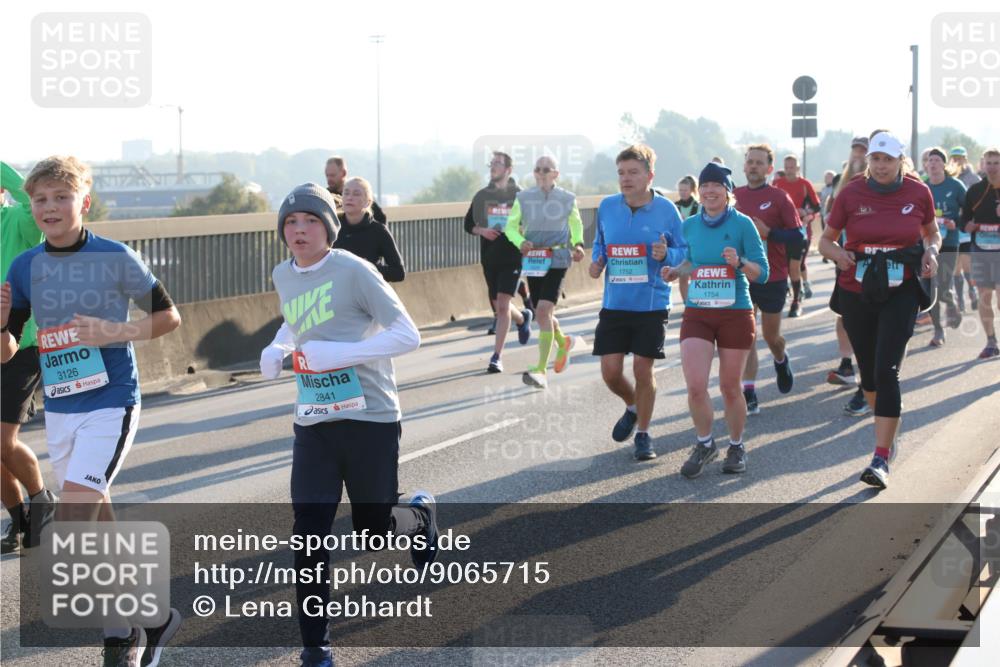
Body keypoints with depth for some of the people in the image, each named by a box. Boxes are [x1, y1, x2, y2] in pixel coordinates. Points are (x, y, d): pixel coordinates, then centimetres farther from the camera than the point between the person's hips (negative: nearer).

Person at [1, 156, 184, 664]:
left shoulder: (115, 258, -10)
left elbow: (168, 317, 0)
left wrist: (115, 332, -16)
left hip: (111, 403, -6)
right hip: (58, 407, 6)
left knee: (74, 518, -17)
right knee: (95, 522, 13)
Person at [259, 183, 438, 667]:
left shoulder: (353, 271, -14)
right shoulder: (283, 277, 7)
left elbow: (408, 336, -17)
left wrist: (338, 352, -26)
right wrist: (276, 349, 7)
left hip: (370, 419, -4)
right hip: (313, 423, 4)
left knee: (373, 527, 9)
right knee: (309, 535, -6)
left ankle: (420, 515, 46)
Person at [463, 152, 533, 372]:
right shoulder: (482, 196, 7)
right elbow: (468, 224, 13)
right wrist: (481, 230, -7)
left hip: (513, 257, -4)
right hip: (489, 258, 5)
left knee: (503, 305, -14)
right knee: (499, 307, 14)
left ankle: (497, 357, -10)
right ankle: (523, 318, 48)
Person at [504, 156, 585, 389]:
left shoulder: (568, 199, 4)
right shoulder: (523, 198, 5)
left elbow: (576, 225, 18)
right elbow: (511, 226, 7)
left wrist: (578, 244, -1)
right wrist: (521, 242, -14)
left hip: (557, 261, -3)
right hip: (533, 262, 3)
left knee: (543, 311, -18)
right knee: (543, 314, 13)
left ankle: (541, 370, -21)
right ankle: (563, 342, 47)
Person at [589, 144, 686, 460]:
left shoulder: (665, 210, -6)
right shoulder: (607, 207, 2)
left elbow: (685, 251, 0)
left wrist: (666, 255, -20)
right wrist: (596, 262, -3)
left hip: (651, 305, -3)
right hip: (614, 304, 3)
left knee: (643, 371, 1)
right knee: (610, 371, 0)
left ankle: (643, 434, 21)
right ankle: (633, 408, 33)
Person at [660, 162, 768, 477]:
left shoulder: (742, 224, -6)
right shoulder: (690, 225, 5)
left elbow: (762, 273, -7)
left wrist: (739, 262, -25)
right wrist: (676, 271, 3)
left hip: (735, 314, -2)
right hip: (697, 314, 2)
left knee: (730, 387, 7)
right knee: (695, 387, -10)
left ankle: (736, 447, 28)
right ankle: (705, 445, 13)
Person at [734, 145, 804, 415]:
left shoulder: (779, 197, -6)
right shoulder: (735, 196, 4)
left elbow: (798, 235, -9)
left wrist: (768, 232, -21)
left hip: (773, 278, -2)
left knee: (771, 336, 11)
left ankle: (781, 361, 45)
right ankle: (749, 396, -2)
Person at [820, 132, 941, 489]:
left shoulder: (918, 192, -2)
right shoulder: (851, 193, -4)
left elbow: (932, 233, 15)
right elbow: (825, 240, 5)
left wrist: (930, 251, -6)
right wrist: (839, 254, -16)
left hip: (900, 294, -2)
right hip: (856, 294, 2)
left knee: (887, 371, -14)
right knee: (868, 371, 12)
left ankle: (881, 459, -15)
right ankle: (888, 435, 39)